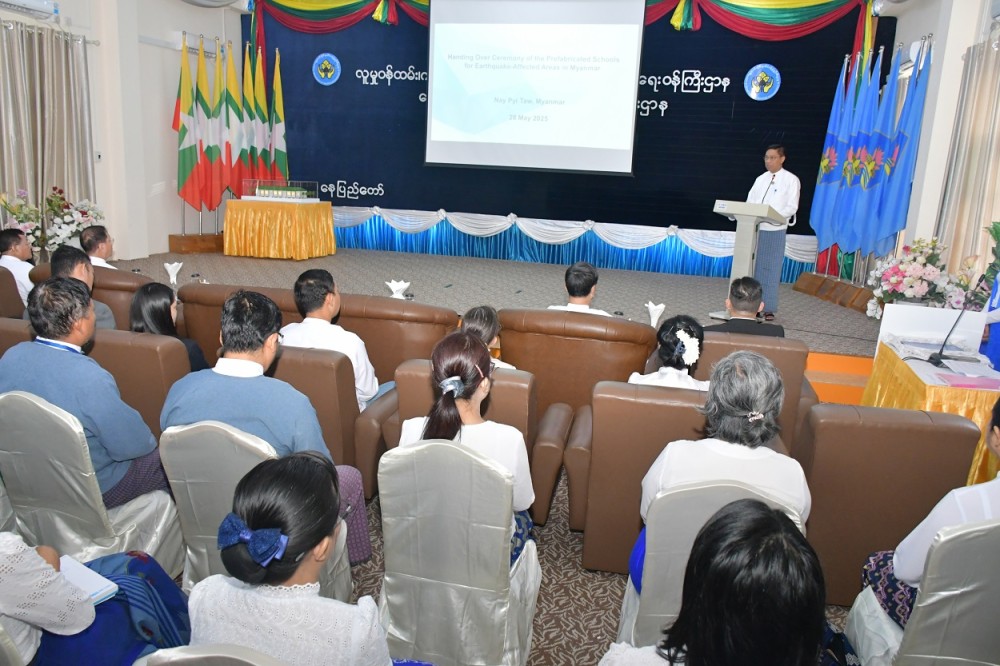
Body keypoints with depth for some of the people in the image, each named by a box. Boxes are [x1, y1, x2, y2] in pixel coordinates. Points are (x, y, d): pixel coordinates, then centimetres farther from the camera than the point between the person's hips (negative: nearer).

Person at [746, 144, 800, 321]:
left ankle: (768, 308, 6)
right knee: (753, 268, 5)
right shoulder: (760, 179, 13)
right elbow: (749, 202, 10)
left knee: (771, 270, 0)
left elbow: (792, 207, -7)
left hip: (775, 231, -4)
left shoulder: (791, 180, 0)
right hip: (755, 229, 4)